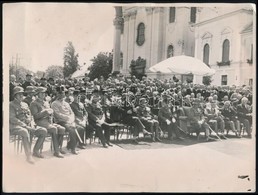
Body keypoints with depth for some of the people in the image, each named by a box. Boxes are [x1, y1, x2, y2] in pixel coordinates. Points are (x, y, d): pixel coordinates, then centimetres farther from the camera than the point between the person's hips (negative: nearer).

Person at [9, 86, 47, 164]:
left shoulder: (25, 104, 21)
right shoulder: (11, 105, -1)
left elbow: (30, 116, 19)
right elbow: (12, 119, -12)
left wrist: (32, 125, -4)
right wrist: (25, 126, -19)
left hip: (27, 126, 7)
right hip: (15, 127, -7)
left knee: (43, 131, -13)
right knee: (25, 132, -41)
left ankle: (36, 151, -4)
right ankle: (28, 156, -36)